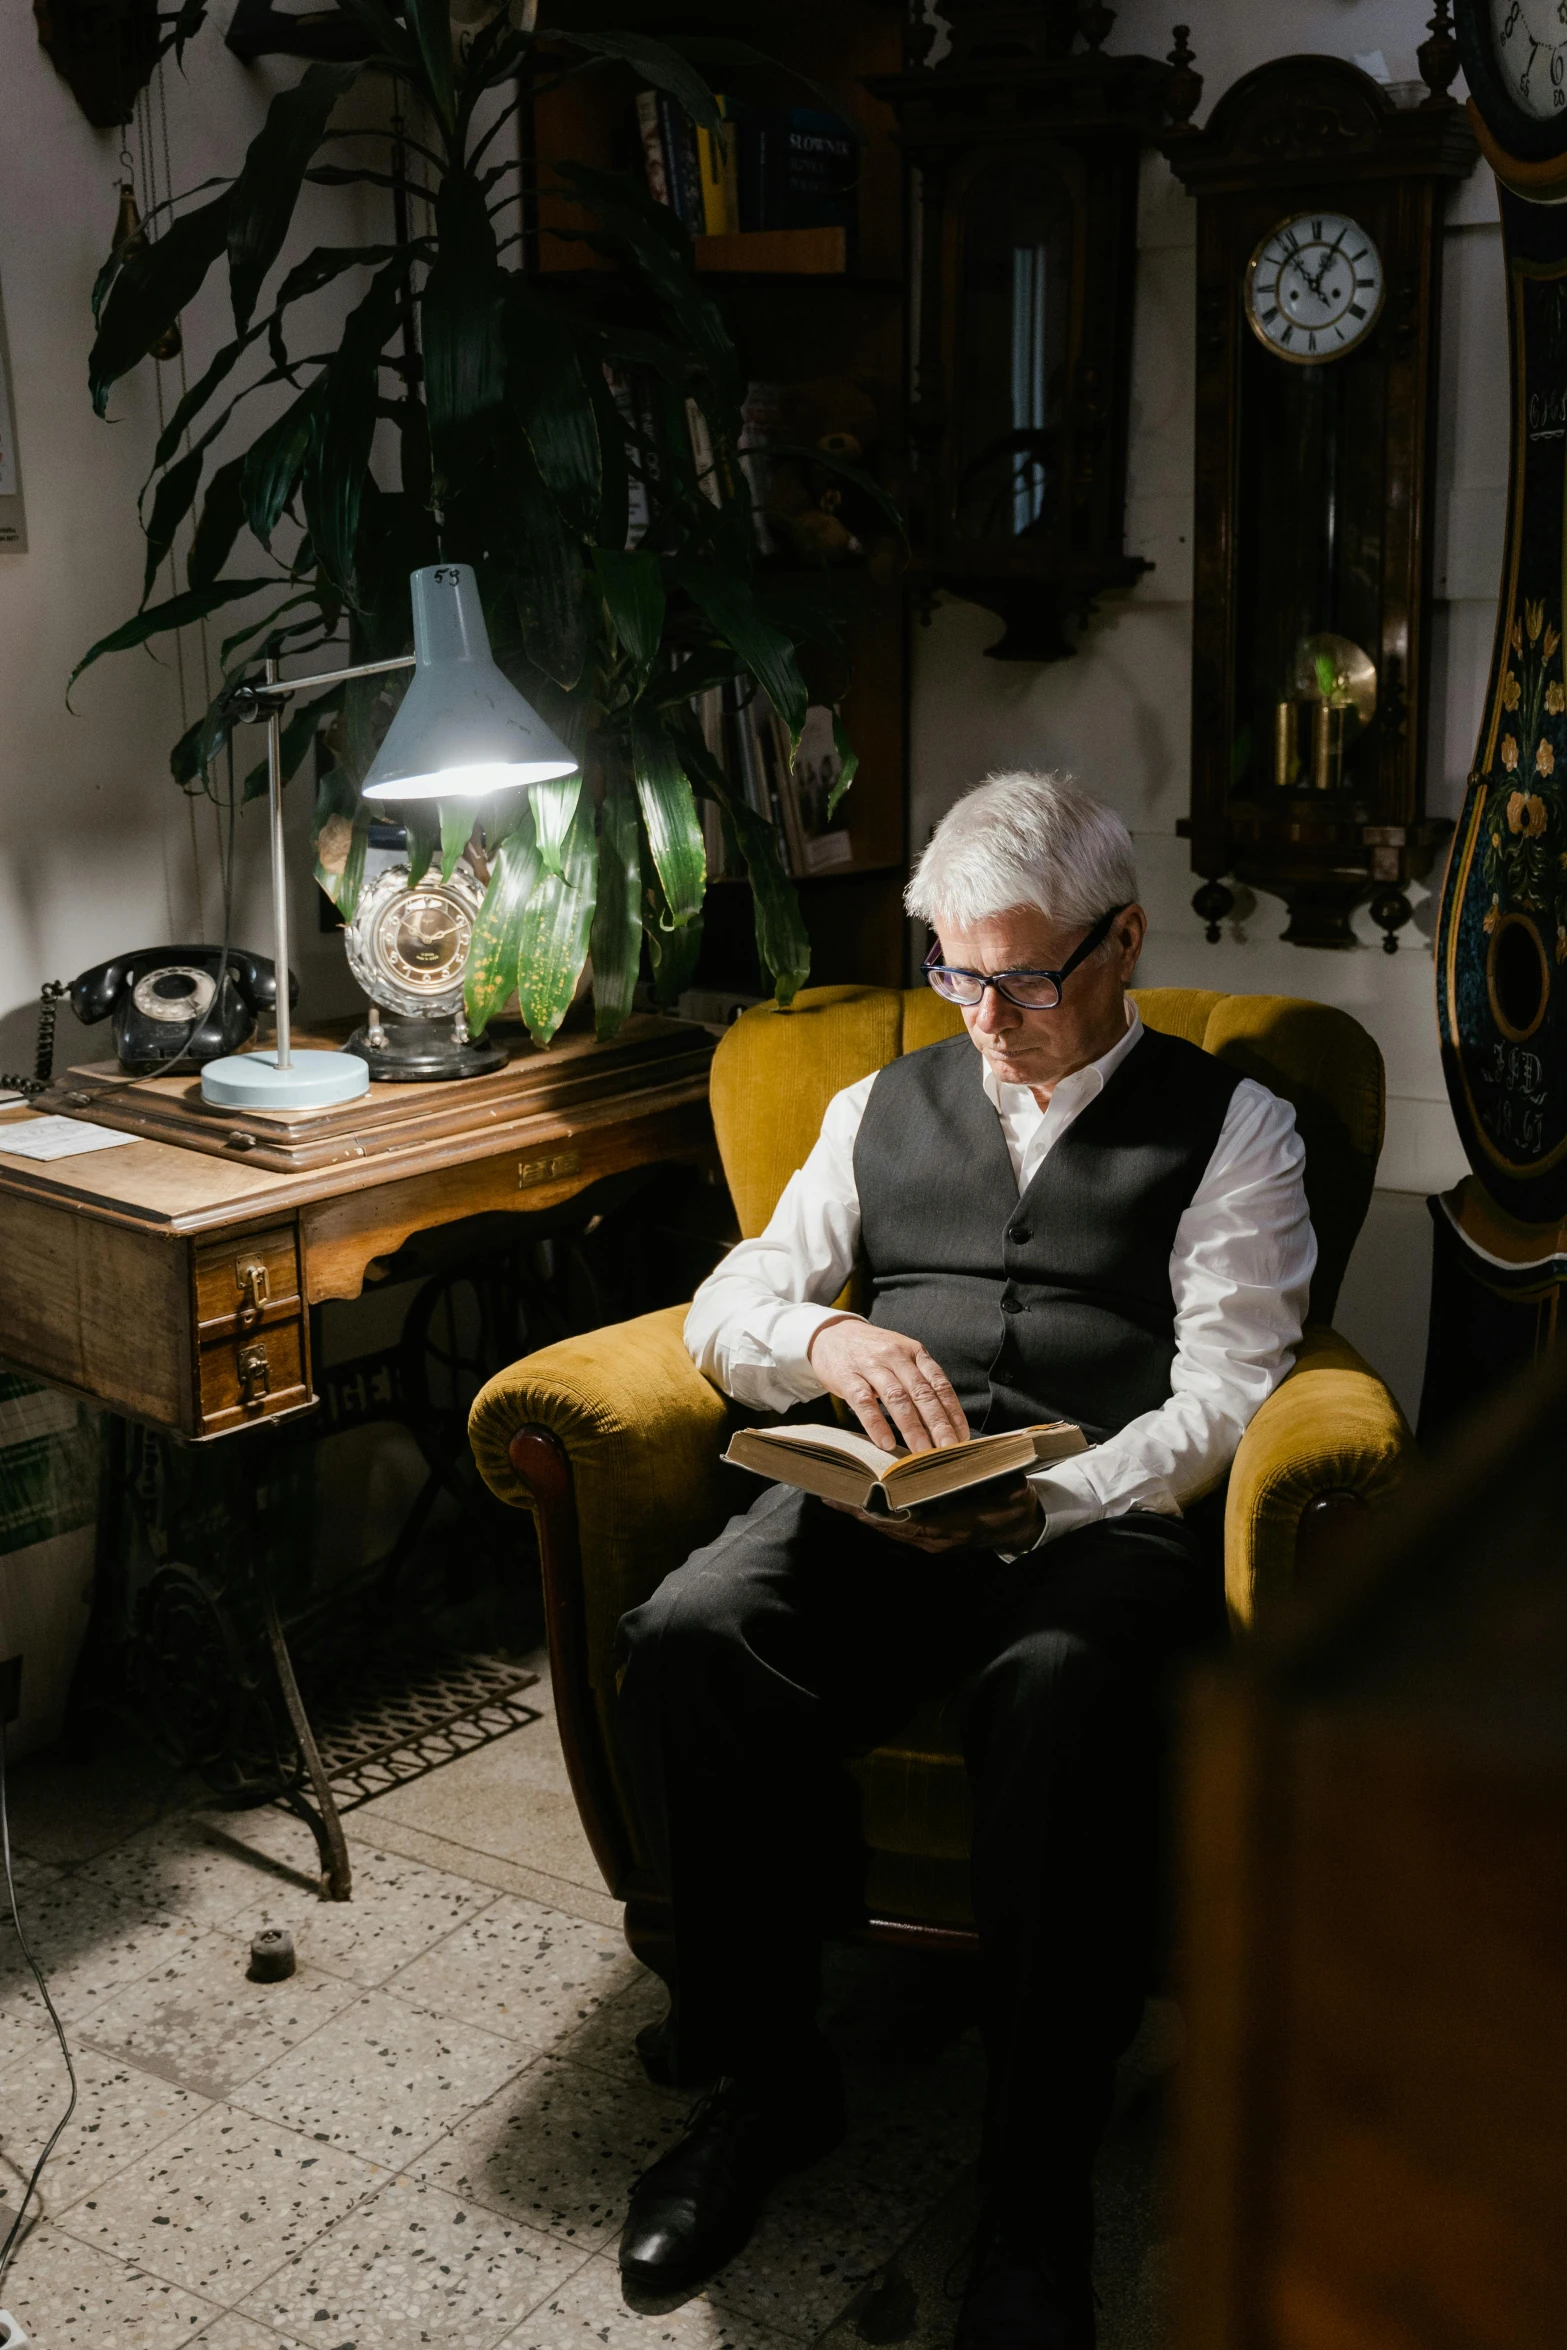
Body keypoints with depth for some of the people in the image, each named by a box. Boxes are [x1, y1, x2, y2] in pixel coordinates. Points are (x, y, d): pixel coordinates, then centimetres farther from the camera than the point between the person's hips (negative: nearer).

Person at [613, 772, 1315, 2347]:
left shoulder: (1230, 1124, 13)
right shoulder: (883, 1107, 24)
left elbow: (1222, 1393, 0)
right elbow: (725, 1309, 16)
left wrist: (1042, 1503, -18)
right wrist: (823, 1340, -9)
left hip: (1102, 1514, -3)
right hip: (874, 1507, 4)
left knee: (1051, 1695, -38)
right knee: (684, 1640, -28)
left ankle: (1036, 2194, -21)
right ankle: (765, 2083, -8)